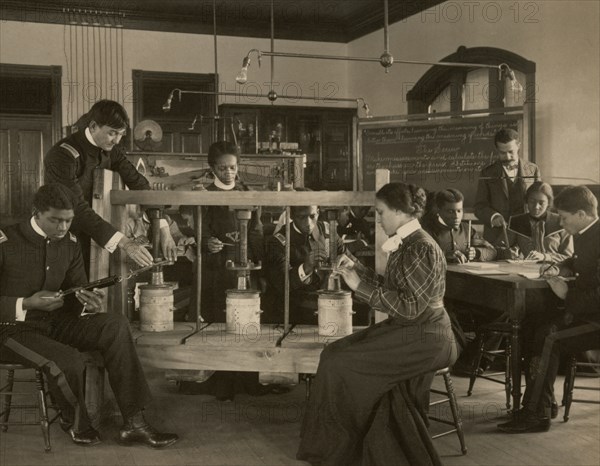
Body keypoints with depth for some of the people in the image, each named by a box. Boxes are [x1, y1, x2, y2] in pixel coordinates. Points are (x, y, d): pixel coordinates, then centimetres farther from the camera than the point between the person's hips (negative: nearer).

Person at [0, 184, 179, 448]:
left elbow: (78, 292, 10)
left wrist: (89, 304, -15)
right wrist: (28, 304, -27)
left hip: (55, 323, 6)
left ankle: (134, 423, -18)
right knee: (69, 361, -33)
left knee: (116, 325, -20)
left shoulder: (69, 244, 4)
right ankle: (74, 423, 4)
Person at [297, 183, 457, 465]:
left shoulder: (422, 249, -18)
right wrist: (357, 269, 10)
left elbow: (409, 307, -22)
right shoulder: (404, 244, 11)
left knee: (340, 362, -15)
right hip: (407, 331, 9)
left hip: (425, 339, -9)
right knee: (334, 354, -6)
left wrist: (361, 286, -20)